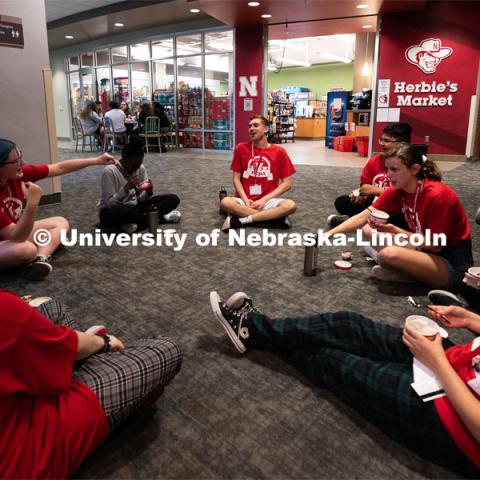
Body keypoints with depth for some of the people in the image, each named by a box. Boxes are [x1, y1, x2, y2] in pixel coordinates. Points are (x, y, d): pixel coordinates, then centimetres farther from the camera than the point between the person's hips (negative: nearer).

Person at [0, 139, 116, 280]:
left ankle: (40, 259, -19)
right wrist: (32, 203, -43)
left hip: (14, 232, 9)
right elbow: (17, 236, -34)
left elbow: (60, 168, -9)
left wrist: (96, 160, -11)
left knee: (60, 222, 4)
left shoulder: (17, 174, -14)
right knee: (26, 249, -38)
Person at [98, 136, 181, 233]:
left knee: (173, 199, -8)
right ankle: (161, 217, -22)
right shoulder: (110, 171, -19)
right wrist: (126, 188, -34)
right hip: (112, 212, -5)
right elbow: (109, 203, -22)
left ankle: (134, 222, -21)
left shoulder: (141, 168, -3)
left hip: (133, 207, 5)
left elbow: (141, 199, 0)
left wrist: (148, 192, -22)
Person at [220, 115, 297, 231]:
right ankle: (274, 216, -23)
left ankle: (242, 220, -24)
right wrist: (245, 200, -12)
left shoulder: (279, 152, 0)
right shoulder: (241, 148, 4)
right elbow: (236, 179, 4)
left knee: (290, 205, -30)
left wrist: (264, 200, -10)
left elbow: (287, 184, -1)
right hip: (245, 200, 1)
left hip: (268, 200, 0)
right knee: (226, 203, -32)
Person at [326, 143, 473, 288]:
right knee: (368, 230, 2)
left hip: (453, 262, -8)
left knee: (388, 255, -32)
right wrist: (329, 233, -16)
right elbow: (363, 217, -6)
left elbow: (436, 246, -21)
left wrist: (396, 231, -26)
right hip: (425, 248, 8)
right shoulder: (397, 189, -6)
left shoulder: (437, 195, -26)